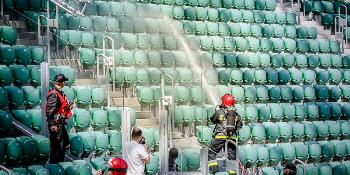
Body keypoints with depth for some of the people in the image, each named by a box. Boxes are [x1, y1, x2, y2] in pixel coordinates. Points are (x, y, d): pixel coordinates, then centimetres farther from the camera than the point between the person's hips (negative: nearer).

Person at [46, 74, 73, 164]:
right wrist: (52, 125, -24)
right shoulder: (53, 94, -19)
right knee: (56, 147, -3)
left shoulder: (60, 93, 12)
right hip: (56, 125, -10)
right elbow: (50, 111, -23)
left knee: (65, 145, 20)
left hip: (61, 124, 10)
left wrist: (68, 107, 12)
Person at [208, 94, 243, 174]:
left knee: (212, 152, 8)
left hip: (221, 136, -4)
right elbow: (240, 125, 11)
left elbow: (213, 120, 11)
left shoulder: (219, 112, -4)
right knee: (232, 154, 13)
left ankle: (213, 167, -5)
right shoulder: (236, 114, 6)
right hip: (232, 137, 4)